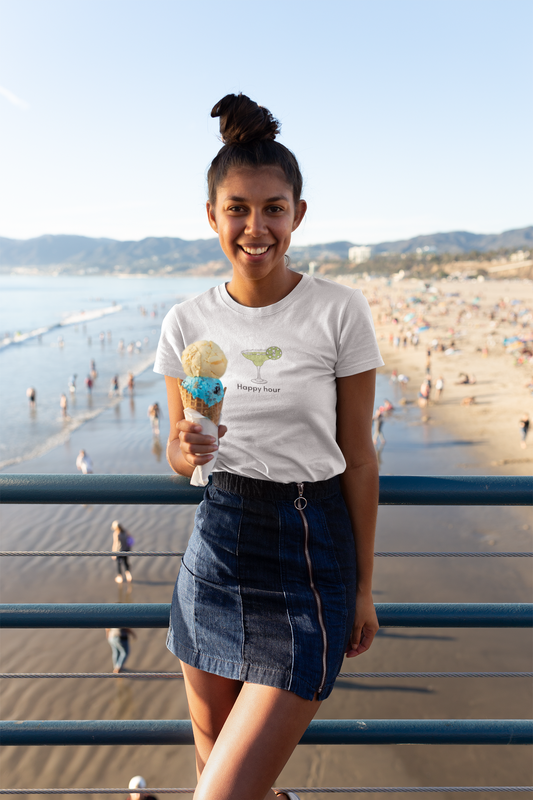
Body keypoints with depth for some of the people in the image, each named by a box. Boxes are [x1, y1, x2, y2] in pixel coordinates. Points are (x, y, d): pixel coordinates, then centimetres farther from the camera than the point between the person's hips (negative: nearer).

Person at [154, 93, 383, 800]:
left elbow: (358, 458, -4)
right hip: (216, 540, 4)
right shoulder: (187, 324, -1)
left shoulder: (339, 312, -9)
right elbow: (178, 455, 8)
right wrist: (186, 450, -17)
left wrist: (364, 587, 1)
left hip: (310, 552, -3)